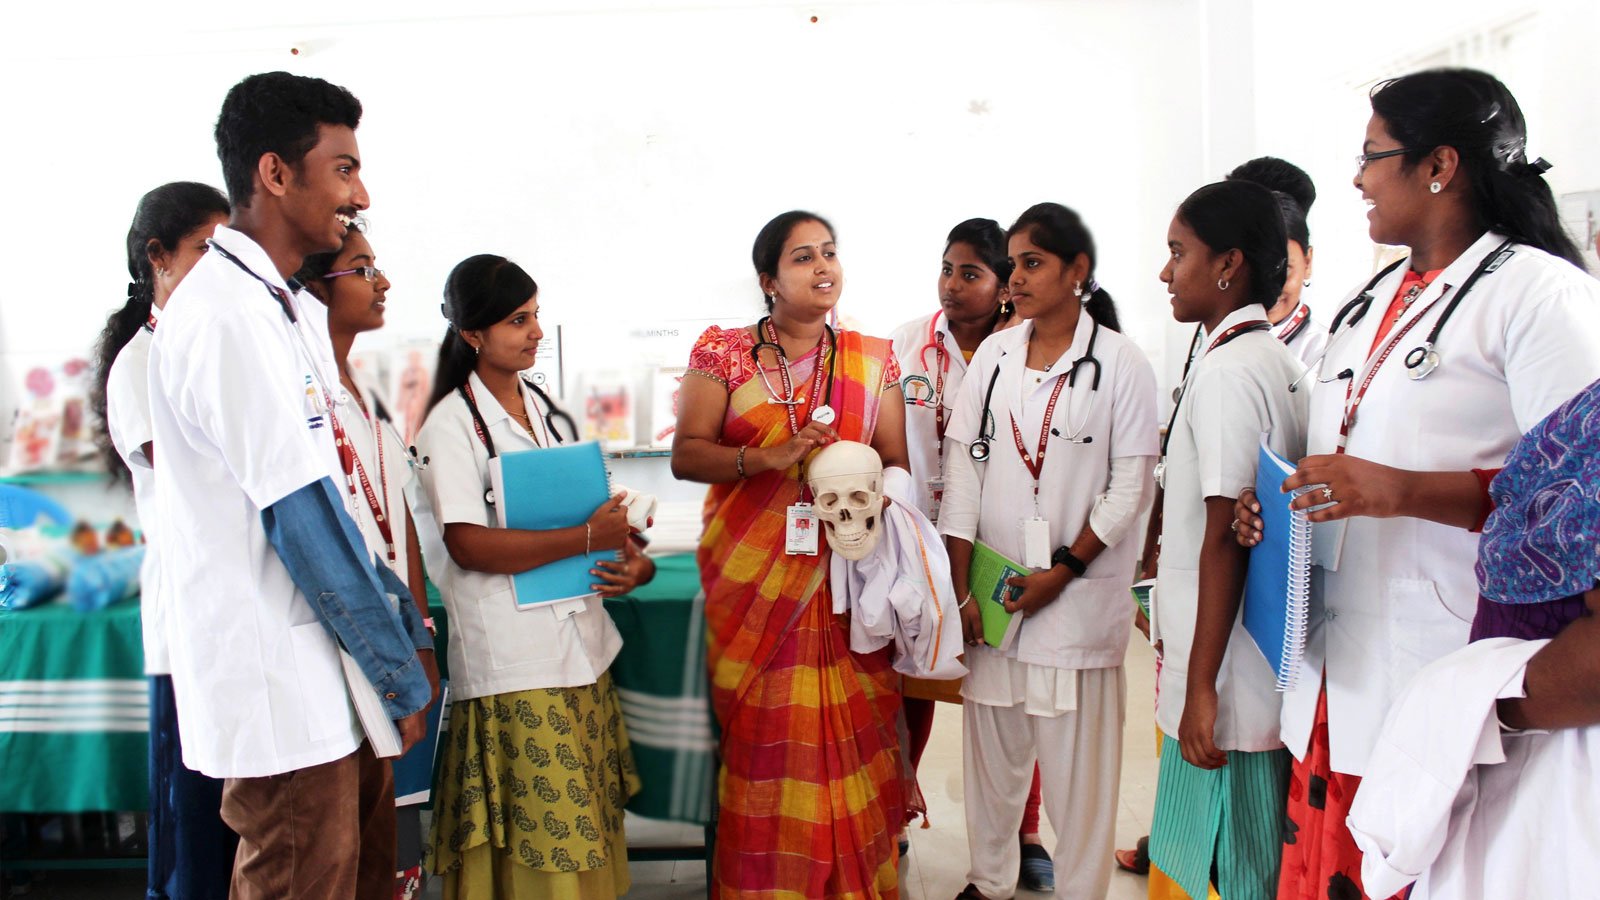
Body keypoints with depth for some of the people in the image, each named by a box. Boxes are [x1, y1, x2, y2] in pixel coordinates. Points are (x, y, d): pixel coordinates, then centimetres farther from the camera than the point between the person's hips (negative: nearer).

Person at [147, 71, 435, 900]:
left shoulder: (296, 309, 12)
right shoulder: (224, 312, -18)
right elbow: (299, 517, -20)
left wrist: (405, 629, 12)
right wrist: (401, 674, -13)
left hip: (336, 668, 9)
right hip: (282, 684, -9)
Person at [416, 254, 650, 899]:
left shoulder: (544, 410, 16)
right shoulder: (452, 423, -5)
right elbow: (467, 543, -16)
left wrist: (632, 561, 0)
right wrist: (588, 537, -19)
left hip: (580, 645, 7)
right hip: (512, 663, -7)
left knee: (587, 832, 8)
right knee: (535, 839, -5)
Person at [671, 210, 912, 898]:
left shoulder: (872, 358, 9)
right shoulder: (723, 353, 4)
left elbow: (896, 466, 8)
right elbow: (685, 454, -2)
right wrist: (768, 459, -17)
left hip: (844, 577, 1)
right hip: (750, 578, -1)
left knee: (850, 735, 0)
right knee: (762, 736, 0)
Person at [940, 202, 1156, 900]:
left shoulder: (1120, 363, -4)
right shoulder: (994, 354, 7)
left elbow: (1130, 488, -5)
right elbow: (962, 470, 4)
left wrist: (1062, 572, -10)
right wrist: (961, 588, -1)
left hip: (1078, 593, -3)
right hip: (992, 586, 4)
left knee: (1075, 757, 2)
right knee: (991, 746, 10)